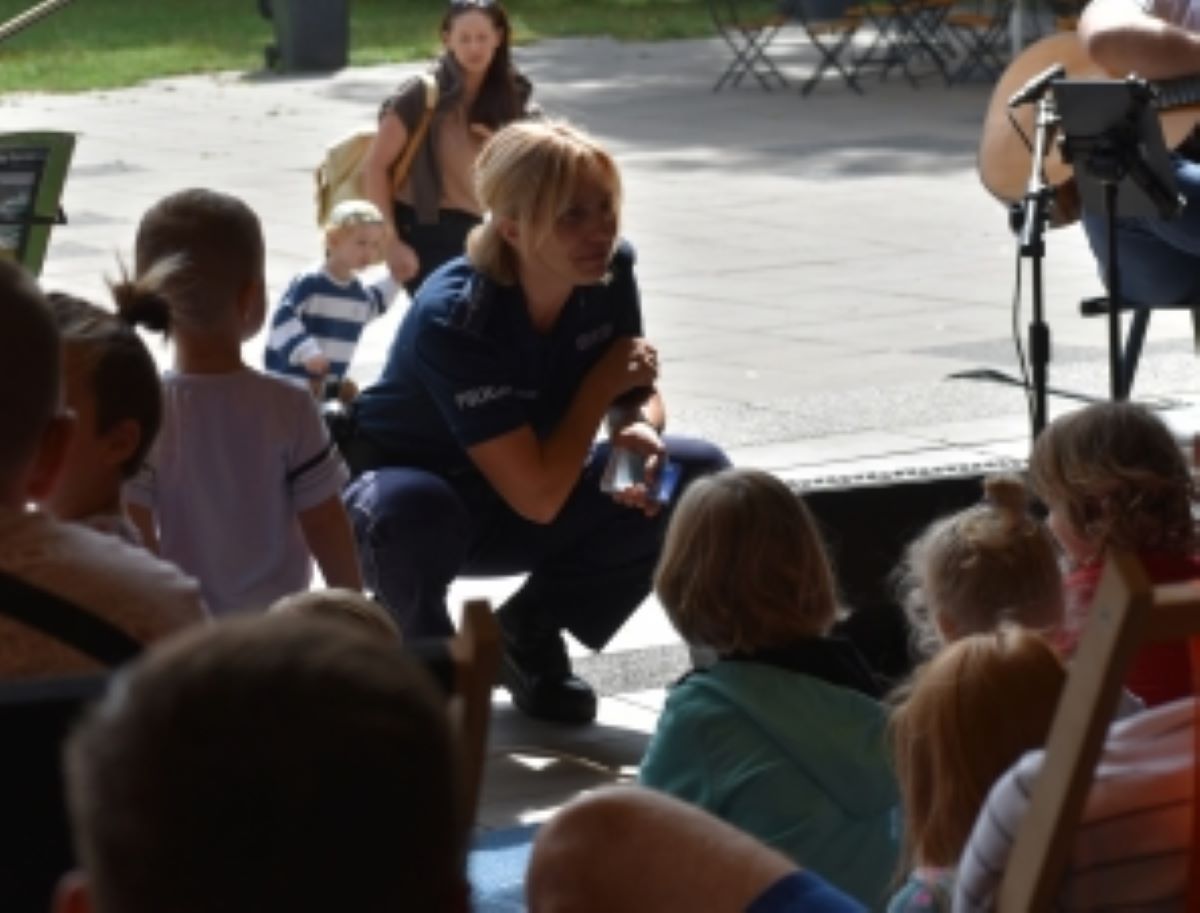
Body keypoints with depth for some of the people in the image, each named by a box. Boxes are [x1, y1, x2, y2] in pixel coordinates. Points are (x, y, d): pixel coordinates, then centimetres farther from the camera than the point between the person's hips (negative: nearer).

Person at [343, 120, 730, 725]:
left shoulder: (610, 274, -14)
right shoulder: (452, 320, -32)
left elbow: (637, 397, 4)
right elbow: (539, 498, -34)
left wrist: (640, 431, -21)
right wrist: (603, 382, -23)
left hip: (514, 504, 6)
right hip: (407, 491, -6)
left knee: (700, 479, -11)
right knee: (413, 512, -42)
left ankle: (530, 631, 6)